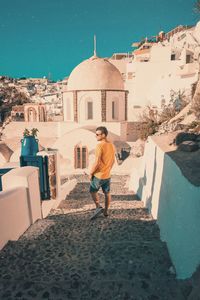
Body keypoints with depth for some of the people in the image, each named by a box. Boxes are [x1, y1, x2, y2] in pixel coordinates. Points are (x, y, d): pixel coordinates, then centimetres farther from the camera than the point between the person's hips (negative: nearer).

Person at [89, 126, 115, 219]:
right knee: (107, 193, 17)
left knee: (93, 191, 15)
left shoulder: (100, 146, -22)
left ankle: (98, 207, 4)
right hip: (107, 175, 7)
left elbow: (97, 162, -24)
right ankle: (106, 211, 27)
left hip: (98, 175, -7)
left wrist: (91, 173, -12)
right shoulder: (112, 145, 3)